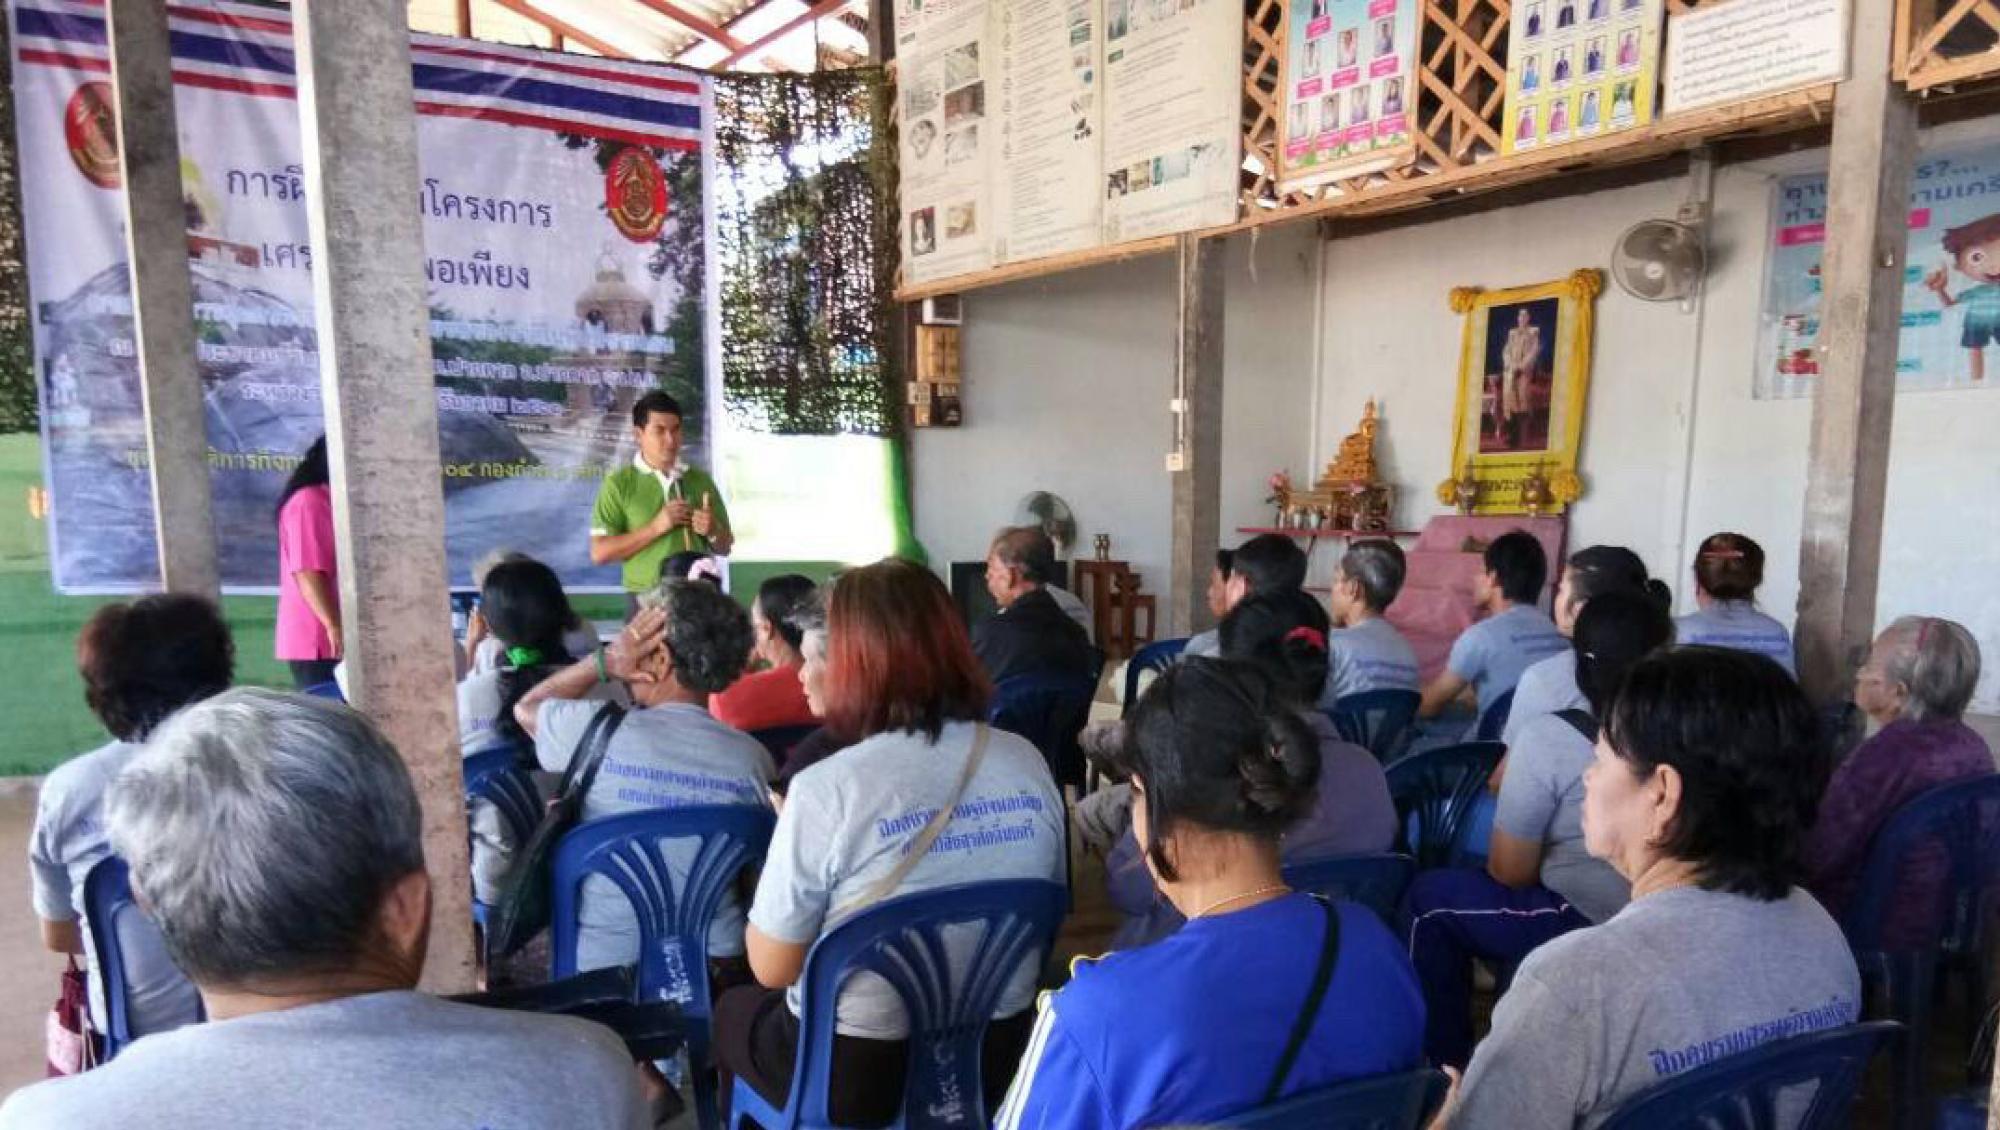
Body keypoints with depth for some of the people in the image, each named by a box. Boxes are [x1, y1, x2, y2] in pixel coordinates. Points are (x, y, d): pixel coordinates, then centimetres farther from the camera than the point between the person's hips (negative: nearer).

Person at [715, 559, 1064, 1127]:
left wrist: (787, 824, 0)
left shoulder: (827, 789, -24)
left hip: (855, 1072, -5)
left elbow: (771, 968, -12)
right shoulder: (1028, 763, -8)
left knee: (731, 1009, 27)